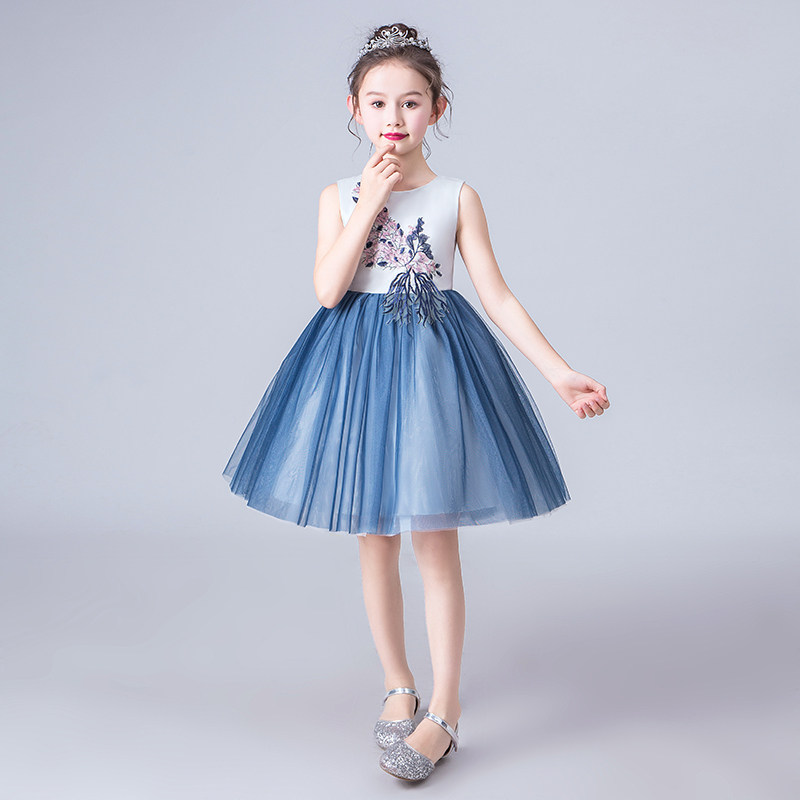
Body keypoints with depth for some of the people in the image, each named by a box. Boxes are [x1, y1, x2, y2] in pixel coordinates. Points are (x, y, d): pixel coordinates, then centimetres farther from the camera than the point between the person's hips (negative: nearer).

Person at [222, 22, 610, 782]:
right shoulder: (340, 195, 5)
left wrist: (561, 373, -9)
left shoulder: (457, 196, 1)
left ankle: (444, 709, 13)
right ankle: (396, 683, 28)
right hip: (358, 362, 2)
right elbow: (328, 289, -9)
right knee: (374, 540, 9)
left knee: (435, 541, -1)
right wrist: (371, 199, -12)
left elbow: (497, 295, -1)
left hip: (434, 358, -2)